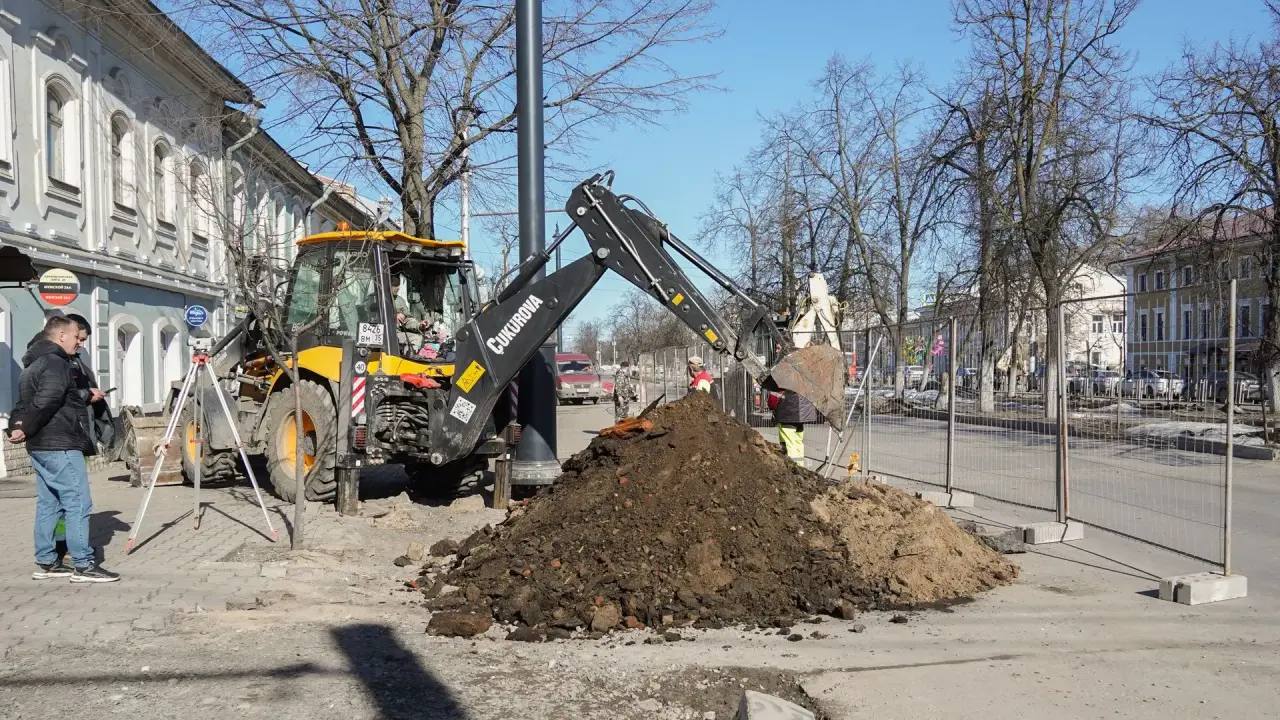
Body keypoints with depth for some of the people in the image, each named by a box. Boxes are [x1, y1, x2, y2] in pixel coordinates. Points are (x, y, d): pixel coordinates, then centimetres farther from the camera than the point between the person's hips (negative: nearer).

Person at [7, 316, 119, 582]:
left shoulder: (34, 364, 20)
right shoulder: (56, 363, -13)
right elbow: (44, 403, -24)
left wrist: (87, 396, 38)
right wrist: (25, 429, -19)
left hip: (40, 447, 11)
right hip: (60, 446, -11)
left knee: (48, 504, 13)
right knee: (78, 504, -8)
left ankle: (46, 563, 17)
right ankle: (83, 565, -8)